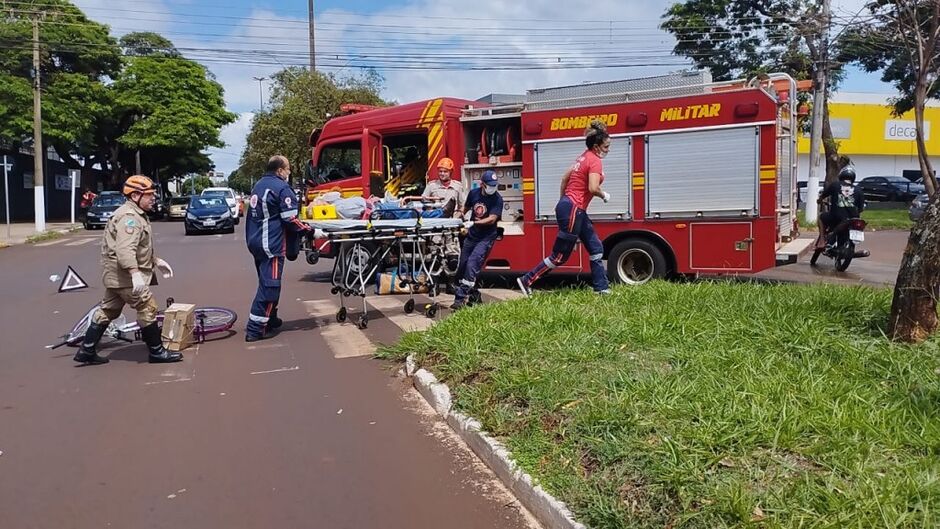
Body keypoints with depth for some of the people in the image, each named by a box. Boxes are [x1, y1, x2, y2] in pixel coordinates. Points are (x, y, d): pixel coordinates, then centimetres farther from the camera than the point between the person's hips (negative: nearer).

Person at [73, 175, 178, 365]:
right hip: (125, 274, -11)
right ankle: (157, 352, 3)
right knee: (148, 309, -5)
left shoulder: (137, 215, 17)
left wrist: (157, 261, 23)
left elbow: (140, 247, 28)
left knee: (107, 311, 14)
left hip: (117, 275, 11)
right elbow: (125, 249, -32)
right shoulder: (129, 217, -19)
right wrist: (135, 273, -41)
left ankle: (86, 351, 21)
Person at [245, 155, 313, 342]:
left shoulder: (259, 186, 17)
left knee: (266, 282, 20)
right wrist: (310, 231, -9)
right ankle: (255, 329, -9)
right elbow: (290, 220, -17)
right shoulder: (282, 188, -12)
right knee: (269, 285, -8)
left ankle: (269, 319, 31)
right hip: (272, 244, -10)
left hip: (256, 242, 10)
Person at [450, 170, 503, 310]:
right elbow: (466, 207, 20)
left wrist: (473, 223, -29)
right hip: (471, 236, 6)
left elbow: (491, 219, -21)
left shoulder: (497, 199, -13)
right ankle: (473, 293, 29)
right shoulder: (474, 193, 1)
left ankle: (460, 298, -16)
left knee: (472, 265, -18)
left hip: (486, 238, -6)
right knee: (462, 266, 10)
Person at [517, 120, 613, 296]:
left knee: (596, 248, 13)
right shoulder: (595, 161, -13)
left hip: (571, 207, 10)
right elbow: (593, 188, -25)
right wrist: (604, 195, -5)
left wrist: (564, 201, 27)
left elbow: (565, 178, 22)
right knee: (560, 256, -2)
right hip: (573, 209, -10)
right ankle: (526, 281, 4)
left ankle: (602, 288, 19)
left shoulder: (585, 157, 15)